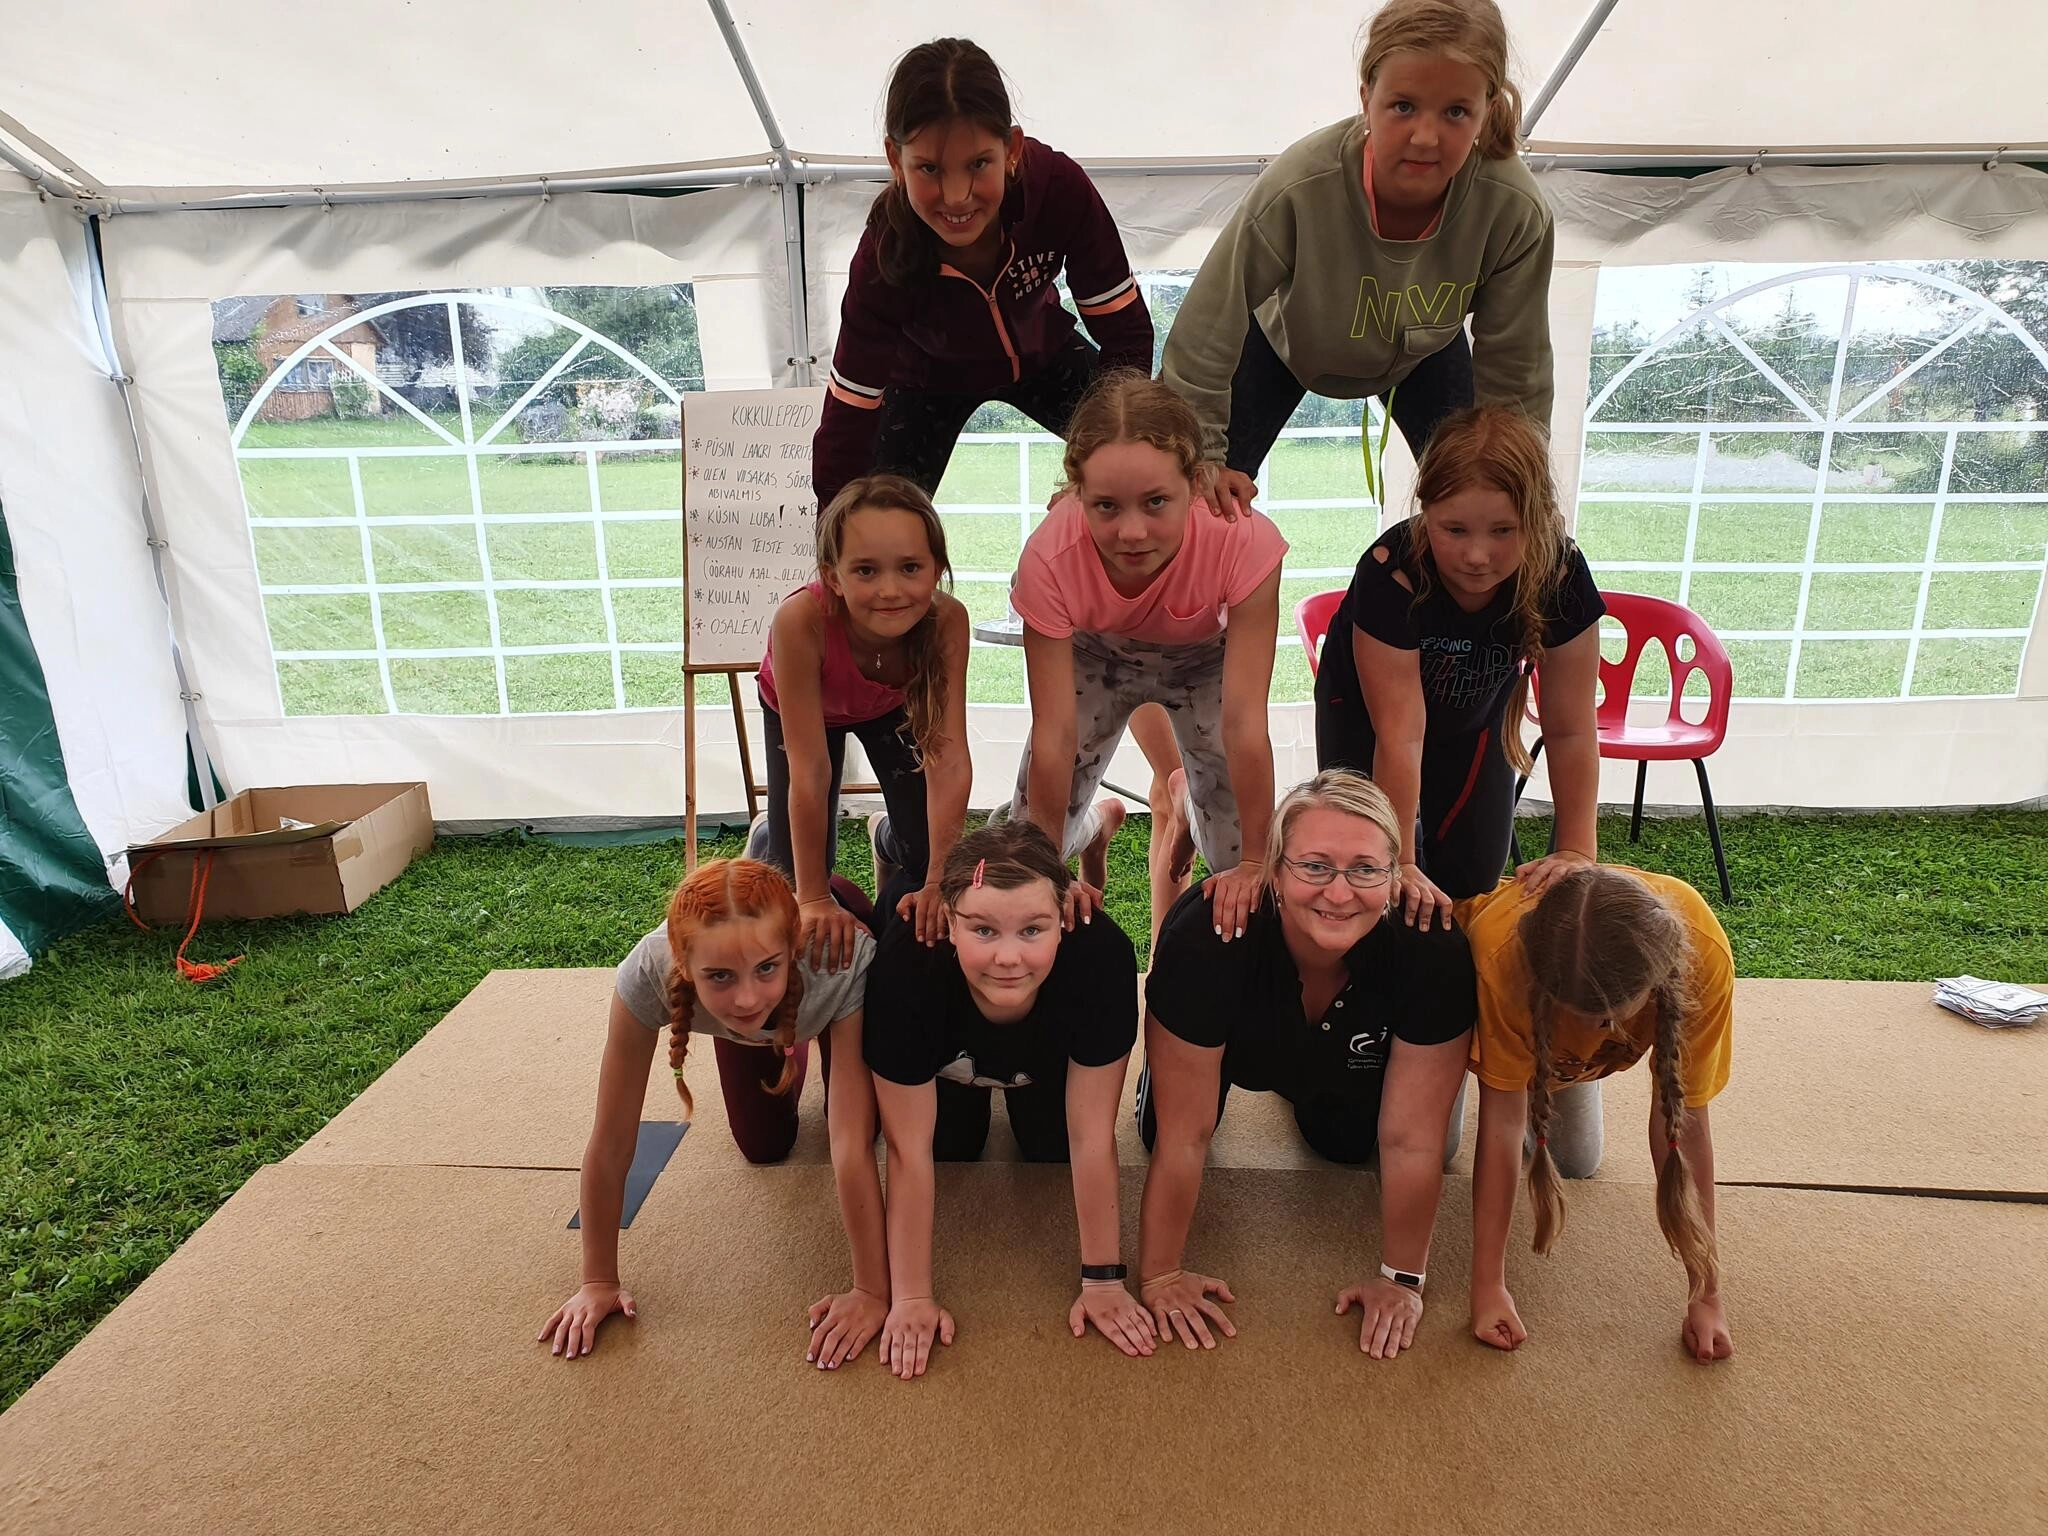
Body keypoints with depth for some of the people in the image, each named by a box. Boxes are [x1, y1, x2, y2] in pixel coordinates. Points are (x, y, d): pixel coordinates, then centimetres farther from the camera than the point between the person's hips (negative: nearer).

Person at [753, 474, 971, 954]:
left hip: (895, 704, 2)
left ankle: (888, 841, 31)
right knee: (796, 875, -5)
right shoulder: (802, 620, -44)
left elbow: (950, 759, -37)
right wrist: (815, 900, -35)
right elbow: (810, 771, -40)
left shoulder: (947, 619, -39)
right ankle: (768, 842, 32)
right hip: (801, 706, -1)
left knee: (927, 852, -5)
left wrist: (939, 882, -39)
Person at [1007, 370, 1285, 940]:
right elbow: (1054, 732, -32)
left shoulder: (1244, 541, -40)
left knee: (1240, 870, -7)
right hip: (1094, 657, 1)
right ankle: (1088, 828, 30)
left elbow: (1244, 721, -36)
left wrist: (1255, 864, -29)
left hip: (1206, 658, 0)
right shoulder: (1049, 558, -38)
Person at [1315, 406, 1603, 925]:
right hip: (1364, 709, -3)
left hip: (1477, 716, 3)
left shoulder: (1560, 574, -31)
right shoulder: (1390, 572, -41)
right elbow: (1399, 734, -37)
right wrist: (1401, 863, -33)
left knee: (1471, 881, 3)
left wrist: (1576, 851, -21)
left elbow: (1570, 730, -21)